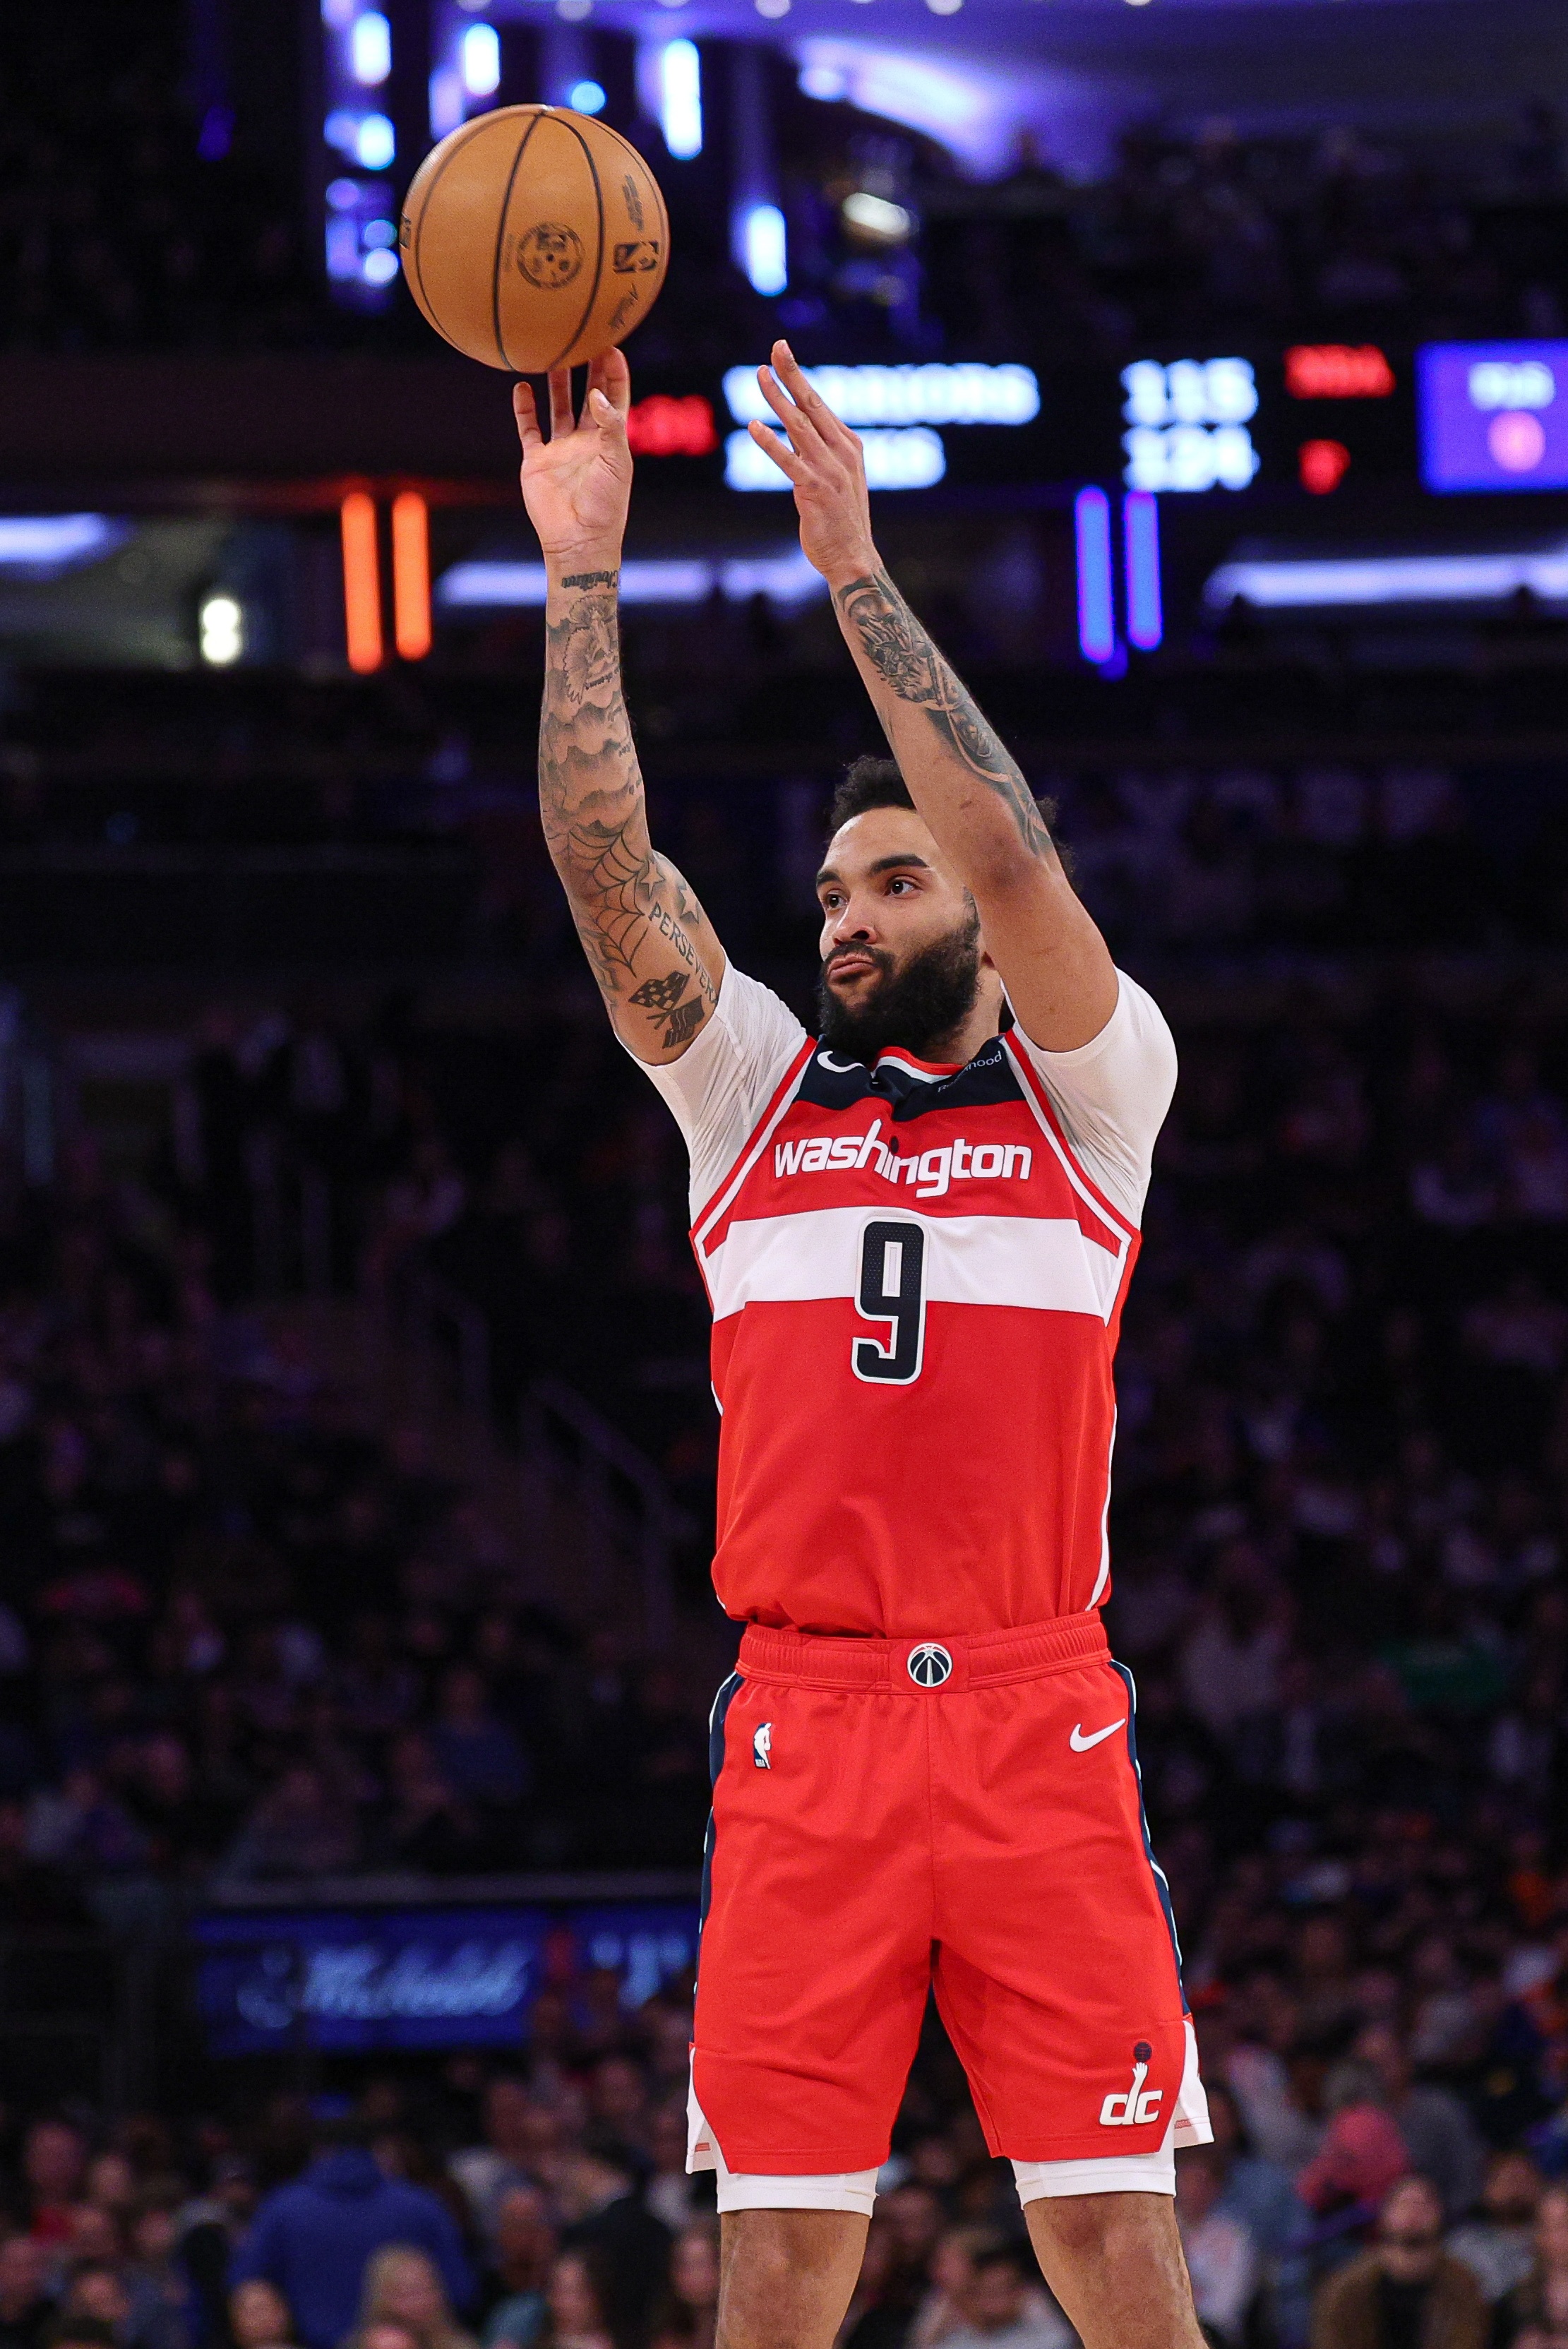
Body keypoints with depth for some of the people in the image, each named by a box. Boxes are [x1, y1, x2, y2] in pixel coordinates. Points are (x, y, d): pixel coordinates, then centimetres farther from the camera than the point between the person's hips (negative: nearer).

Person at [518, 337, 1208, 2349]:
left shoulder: (1090, 1094, 8)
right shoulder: (754, 1092, 16)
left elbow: (1010, 849, -7)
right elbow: (607, 868, 4)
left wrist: (855, 570, -8)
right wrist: (582, 577, -3)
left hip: (1037, 1723, -2)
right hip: (804, 1726, 2)